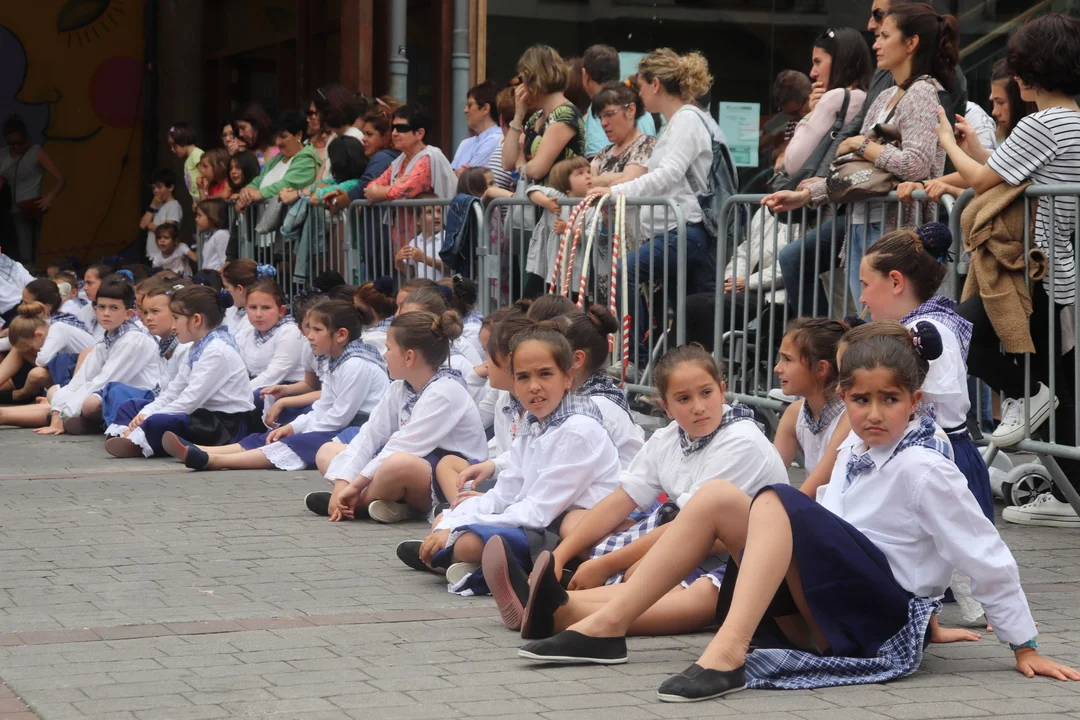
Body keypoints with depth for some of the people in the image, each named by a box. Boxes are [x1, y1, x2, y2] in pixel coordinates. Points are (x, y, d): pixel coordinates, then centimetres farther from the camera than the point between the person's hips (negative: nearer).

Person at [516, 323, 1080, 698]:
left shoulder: (924, 469, -13)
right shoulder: (856, 448, 10)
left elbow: (986, 557, -10)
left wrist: (1025, 648, -5)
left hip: (885, 627, -8)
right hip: (824, 618, 8)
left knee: (775, 502, -26)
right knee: (717, 497, -4)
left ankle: (728, 656, -40)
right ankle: (606, 629, -7)